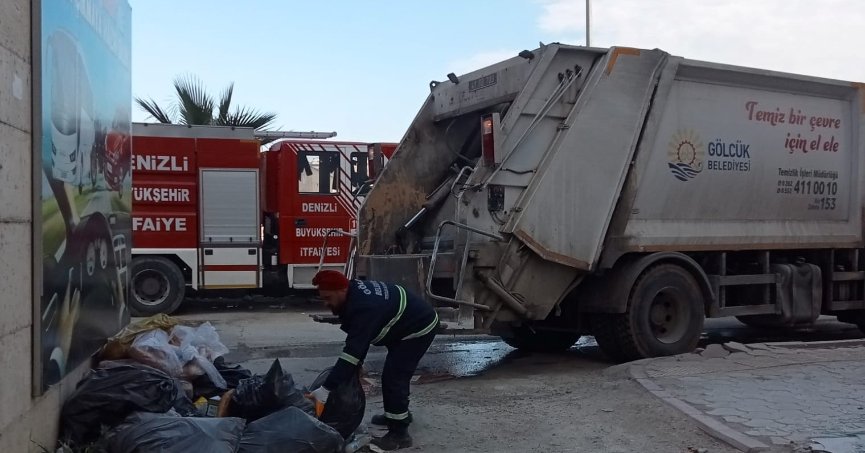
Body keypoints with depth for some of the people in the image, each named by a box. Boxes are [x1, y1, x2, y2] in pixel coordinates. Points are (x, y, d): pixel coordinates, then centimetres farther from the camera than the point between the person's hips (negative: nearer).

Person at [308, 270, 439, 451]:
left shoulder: (364, 308, -35)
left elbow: (352, 352, -39)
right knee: (394, 374, 22)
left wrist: (326, 388, -39)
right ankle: (399, 413, 40)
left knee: (393, 378, -12)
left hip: (419, 329, -10)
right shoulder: (355, 291, -6)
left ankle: (399, 434, -3)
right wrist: (357, 365, 3)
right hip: (409, 324, 10)